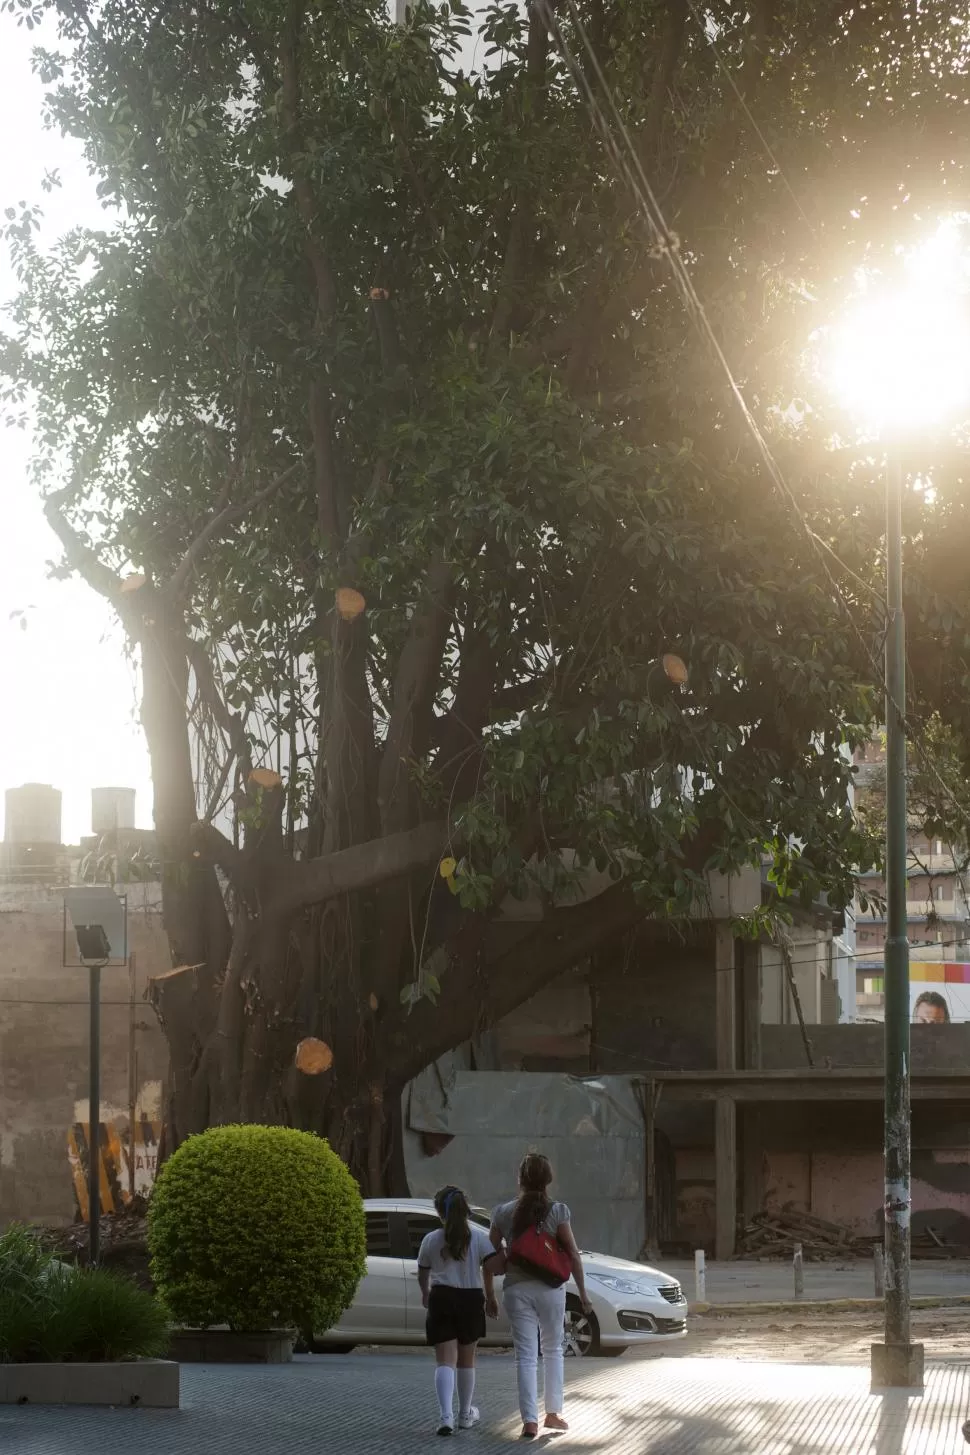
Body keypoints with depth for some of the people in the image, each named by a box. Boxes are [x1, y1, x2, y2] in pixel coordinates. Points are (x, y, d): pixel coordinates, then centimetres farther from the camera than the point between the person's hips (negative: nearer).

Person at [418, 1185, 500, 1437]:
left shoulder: (431, 1240, 2)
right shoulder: (479, 1237, -1)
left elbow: (422, 1275, 13)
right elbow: (490, 1268, -10)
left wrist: (425, 1294, 33)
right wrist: (490, 1297, 2)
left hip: (441, 1300, -1)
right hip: (471, 1300, 1)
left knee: (445, 1361, -6)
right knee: (466, 1360, 16)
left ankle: (446, 1416, -24)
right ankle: (465, 1414, 28)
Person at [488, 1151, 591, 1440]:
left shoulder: (503, 1212, -1)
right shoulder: (557, 1211, -7)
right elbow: (573, 1254, -5)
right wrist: (582, 1293, 2)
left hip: (516, 1290, 1)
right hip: (550, 1288, -1)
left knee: (526, 1355, 2)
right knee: (553, 1350, 18)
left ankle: (530, 1420, -7)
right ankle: (553, 1412, 19)